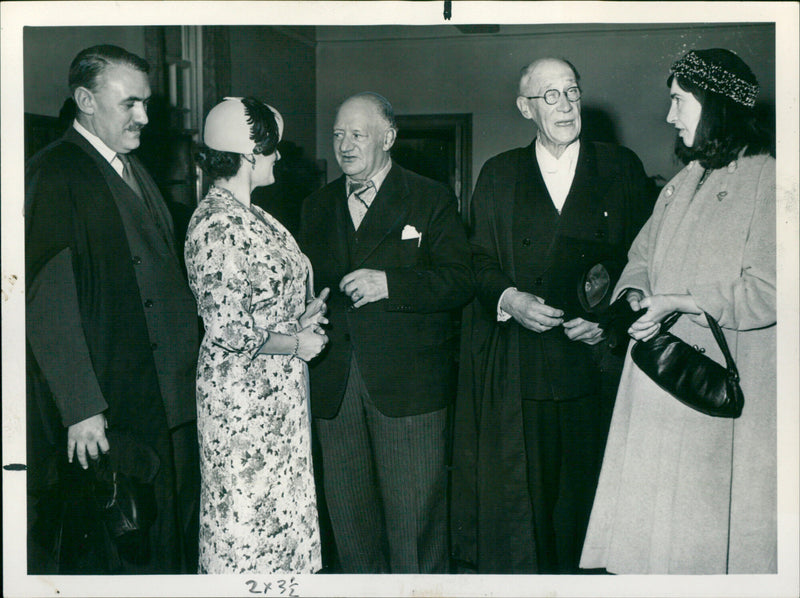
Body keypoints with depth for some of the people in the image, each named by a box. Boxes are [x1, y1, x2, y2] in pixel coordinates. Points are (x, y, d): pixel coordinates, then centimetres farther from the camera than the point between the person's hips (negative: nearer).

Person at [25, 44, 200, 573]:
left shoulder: (135, 171, 15)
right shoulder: (54, 176, -11)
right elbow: (47, 302, -16)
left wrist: (188, 366, 13)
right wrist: (80, 409, -20)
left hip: (169, 404, 8)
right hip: (103, 415, -8)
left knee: (175, 540, 14)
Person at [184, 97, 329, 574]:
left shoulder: (249, 215, 10)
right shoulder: (219, 226, -20)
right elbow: (229, 331, -23)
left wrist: (297, 318, 3)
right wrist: (296, 343, -13)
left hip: (277, 392, 10)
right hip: (244, 393, -10)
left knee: (278, 505, 18)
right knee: (248, 512, 3)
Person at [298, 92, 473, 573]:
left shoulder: (431, 199, 2)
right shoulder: (316, 207, 16)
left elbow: (460, 282, -7)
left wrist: (389, 283, -18)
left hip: (409, 386, -4)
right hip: (334, 385, 4)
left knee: (415, 515, 0)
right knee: (349, 516, 11)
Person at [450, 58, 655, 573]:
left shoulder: (623, 169, 9)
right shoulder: (498, 174, 12)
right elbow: (478, 263, 9)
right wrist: (509, 299, -11)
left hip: (597, 362, 0)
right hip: (517, 371, 1)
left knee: (589, 490, 3)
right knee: (517, 497, 1)